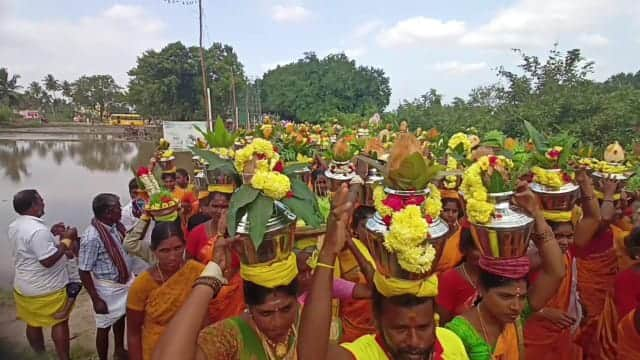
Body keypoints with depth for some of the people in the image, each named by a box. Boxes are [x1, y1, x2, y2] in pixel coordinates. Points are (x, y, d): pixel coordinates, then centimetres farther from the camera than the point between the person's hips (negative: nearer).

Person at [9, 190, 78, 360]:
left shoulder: (14, 226, 2)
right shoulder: (38, 230, -29)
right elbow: (48, 260, -29)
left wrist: (51, 233, 10)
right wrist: (67, 240, -22)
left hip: (23, 287, 9)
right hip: (47, 289, -9)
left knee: (33, 323, 21)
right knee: (60, 323, 8)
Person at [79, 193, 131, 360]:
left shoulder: (115, 226, -6)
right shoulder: (92, 237, -28)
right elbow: (84, 272, -22)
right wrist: (96, 300, -19)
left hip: (124, 281, 8)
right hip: (107, 288, -8)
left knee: (120, 318, 26)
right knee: (104, 326, 13)